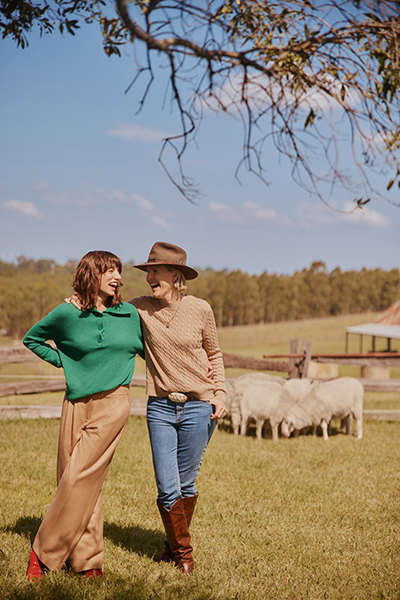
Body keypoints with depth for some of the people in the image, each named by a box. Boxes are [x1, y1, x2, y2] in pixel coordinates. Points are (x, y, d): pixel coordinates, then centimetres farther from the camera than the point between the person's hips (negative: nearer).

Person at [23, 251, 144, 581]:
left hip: (113, 403, -1)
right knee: (86, 484, 4)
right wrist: (63, 360, 4)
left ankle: (44, 552, 5)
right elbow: (31, 338, 16)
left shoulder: (129, 314, 5)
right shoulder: (67, 314, 1)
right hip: (76, 404, 1)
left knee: (79, 480, -8)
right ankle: (89, 560, 15)